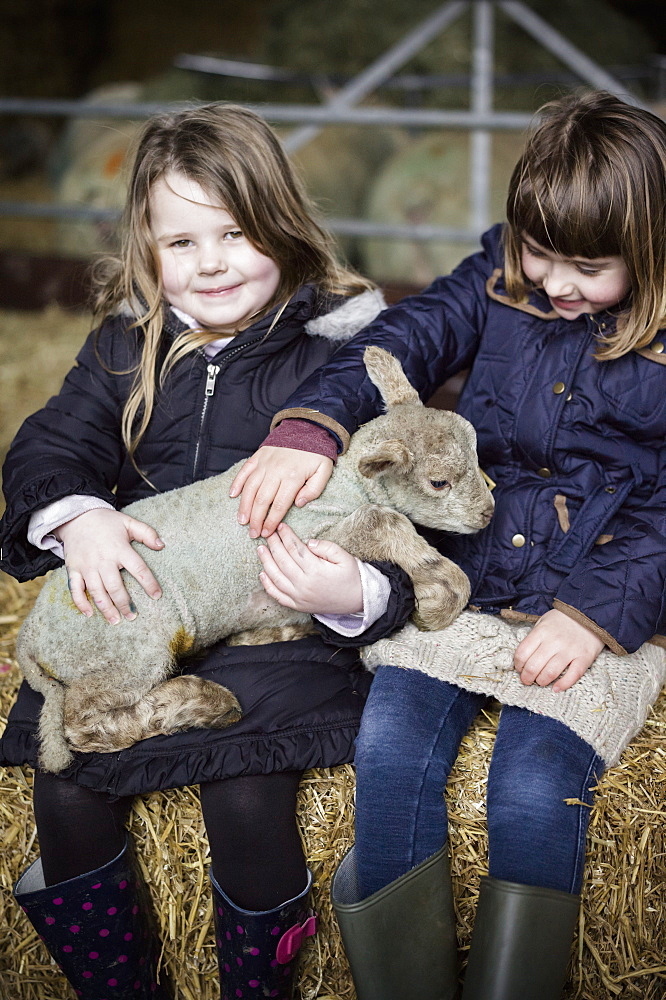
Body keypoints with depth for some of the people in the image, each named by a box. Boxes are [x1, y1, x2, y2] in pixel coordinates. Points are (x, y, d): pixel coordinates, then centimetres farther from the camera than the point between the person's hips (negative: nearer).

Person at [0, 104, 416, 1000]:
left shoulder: (340, 346, -3)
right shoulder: (128, 345, 11)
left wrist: (361, 597, -28)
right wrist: (76, 516, -21)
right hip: (136, 605, 4)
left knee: (242, 792, -27)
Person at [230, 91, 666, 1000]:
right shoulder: (500, 280, 5)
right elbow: (406, 339, -7)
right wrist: (312, 426, -27)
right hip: (463, 582, 3)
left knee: (534, 790, -24)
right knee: (391, 741, -19)